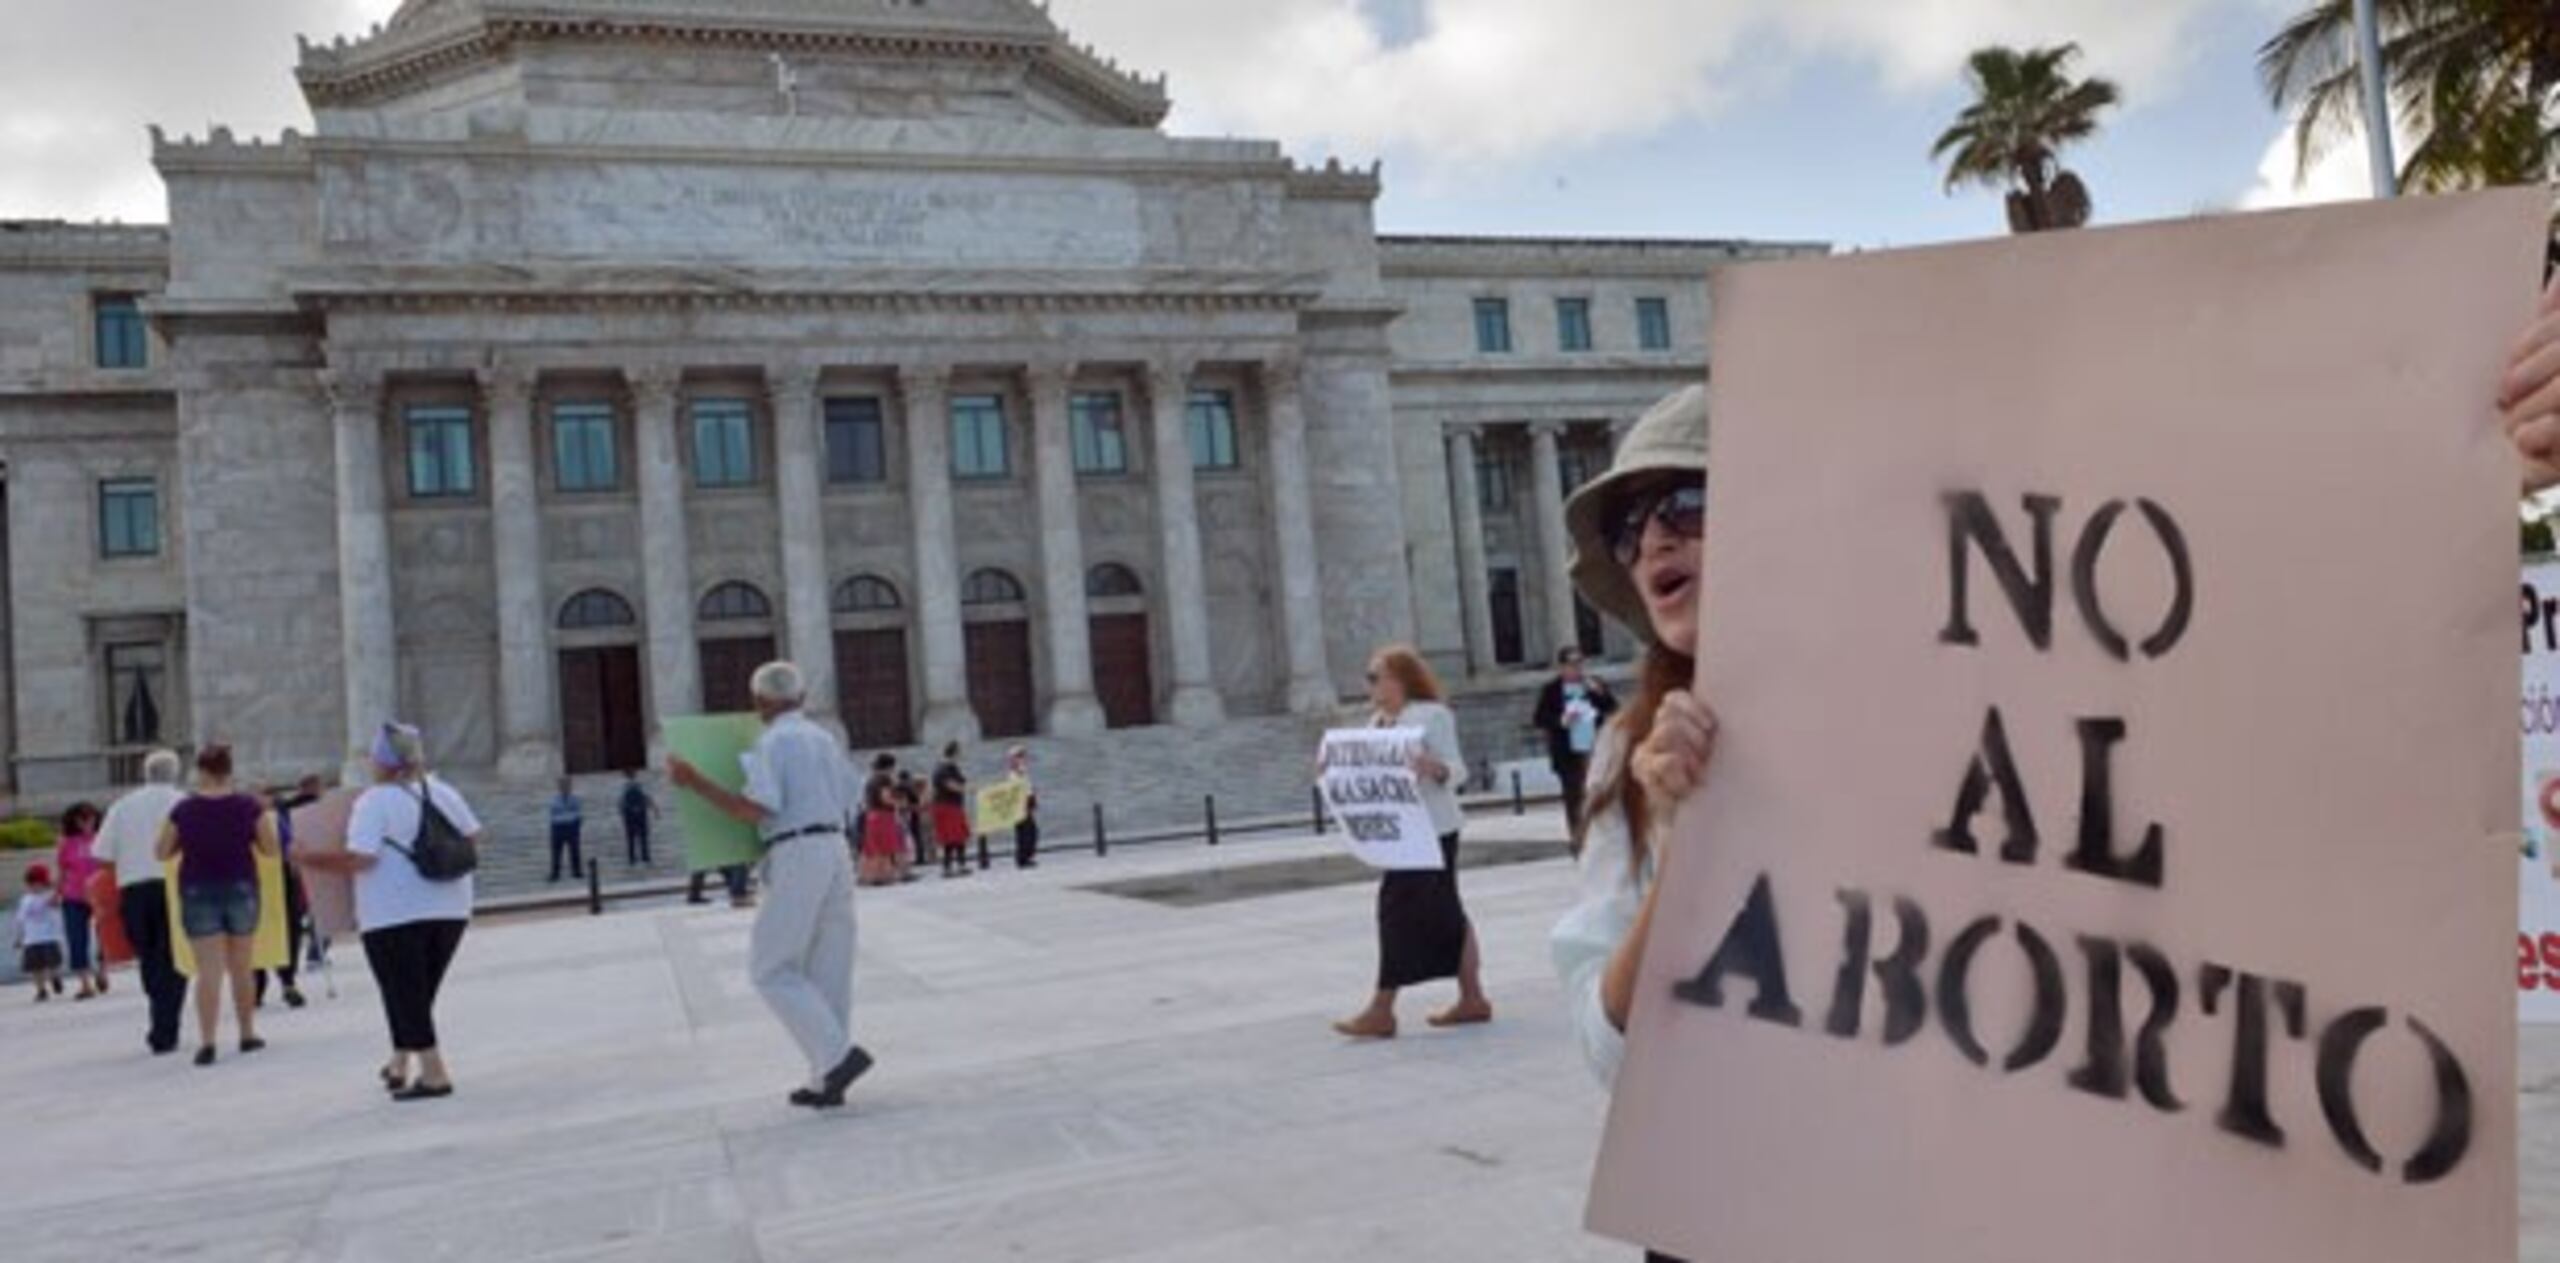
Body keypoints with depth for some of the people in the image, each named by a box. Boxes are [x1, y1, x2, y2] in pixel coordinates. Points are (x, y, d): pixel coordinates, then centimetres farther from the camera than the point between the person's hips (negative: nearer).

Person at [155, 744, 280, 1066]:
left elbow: (163, 852, 2)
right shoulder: (249, 806, -6)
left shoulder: (183, 810, -6)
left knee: (208, 970, -2)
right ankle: (247, 1034, 23)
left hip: (198, 892, -1)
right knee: (241, 966, 14)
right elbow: (272, 849, -3)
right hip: (241, 889, 1)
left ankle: (207, 1042, -10)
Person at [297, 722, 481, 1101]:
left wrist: (309, 859, -9)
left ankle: (434, 1074, -2)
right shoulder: (442, 792, 6)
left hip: (394, 914, -6)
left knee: (405, 995, 2)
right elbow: (473, 837, 10)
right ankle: (400, 1066, 28)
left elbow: (360, 859, -20)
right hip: (450, 909, 6)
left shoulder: (374, 802, -12)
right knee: (418, 994, 19)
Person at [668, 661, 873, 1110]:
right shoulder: (824, 739, 18)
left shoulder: (772, 742, -6)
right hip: (834, 850, 8)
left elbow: (757, 810, -17)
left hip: (796, 854, -8)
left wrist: (696, 783, -15)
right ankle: (826, 1081, 12)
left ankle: (839, 1054, -11)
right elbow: (852, 799, 19)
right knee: (829, 969, 9)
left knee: (772, 968, -1)